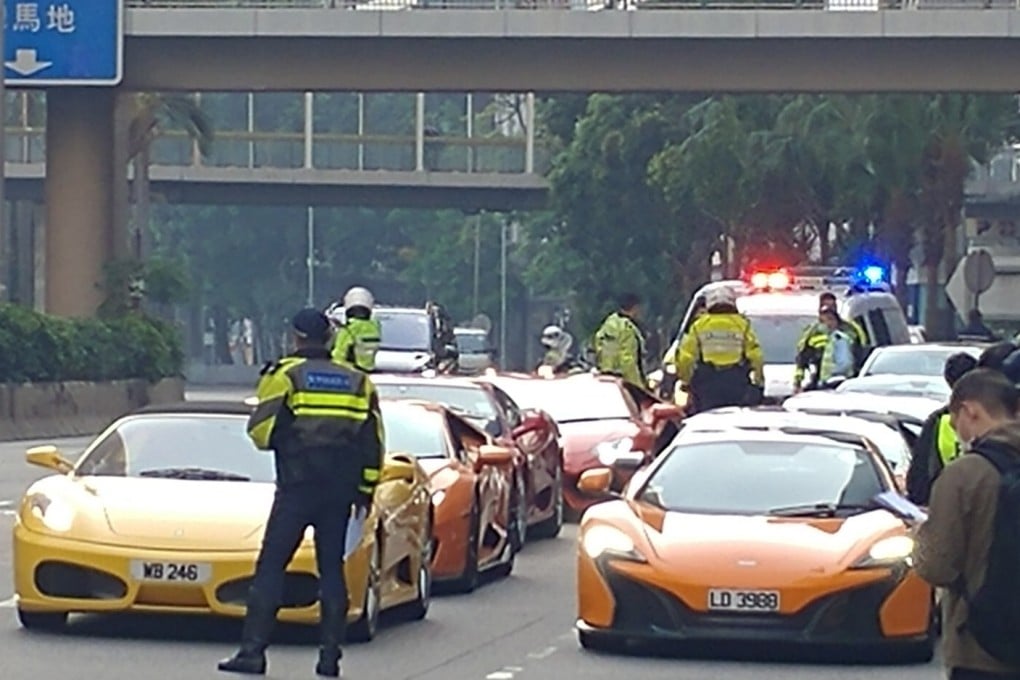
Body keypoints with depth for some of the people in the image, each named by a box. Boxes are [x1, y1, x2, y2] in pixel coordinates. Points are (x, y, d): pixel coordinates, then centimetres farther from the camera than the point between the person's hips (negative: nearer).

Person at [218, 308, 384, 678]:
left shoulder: (284, 375, -2)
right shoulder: (358, 381, 11)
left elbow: (261, 431, -7)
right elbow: (374, 443, 11)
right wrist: (365, 490, 17)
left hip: (296, 488, -4)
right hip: (340, 491, 4)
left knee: (270, 567, -2)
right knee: (331, 569, 9)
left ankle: (253, 650, -7)